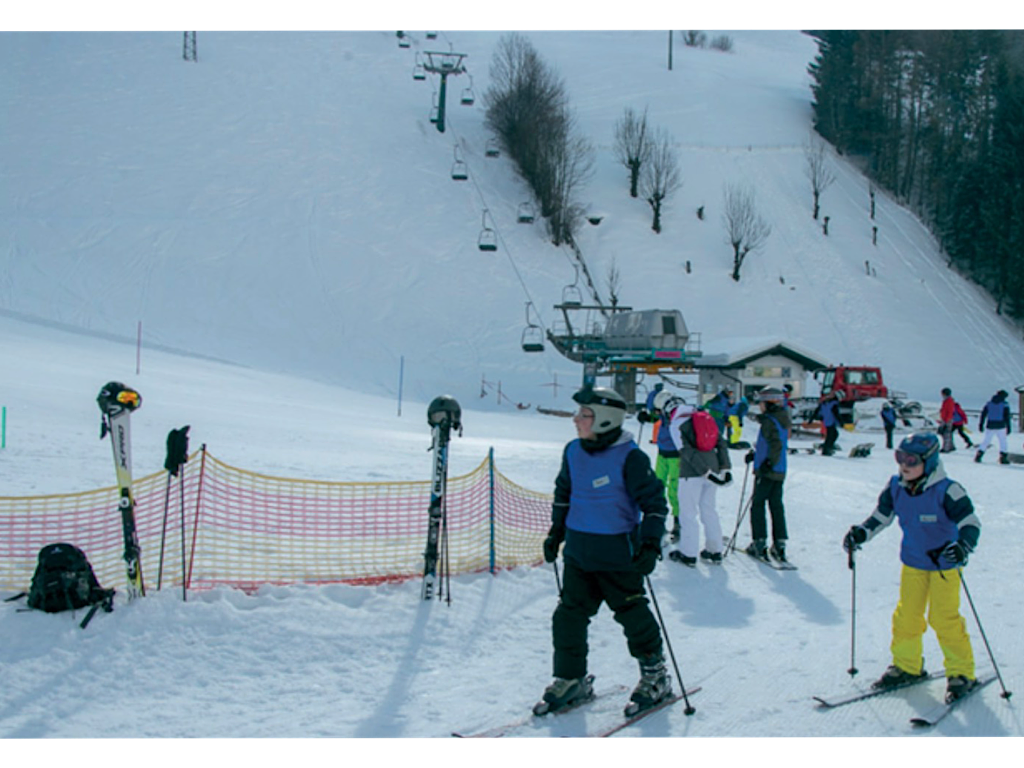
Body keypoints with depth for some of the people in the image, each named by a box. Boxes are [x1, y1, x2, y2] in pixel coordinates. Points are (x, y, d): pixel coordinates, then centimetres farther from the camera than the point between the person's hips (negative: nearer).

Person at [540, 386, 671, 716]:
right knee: (569, 614, 5)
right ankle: (570, 679, 18)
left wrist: (651, 544, -18)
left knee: (632, 613, 3)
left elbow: (654, 502, -12)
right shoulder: (573, 452, 4)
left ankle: (655, 676, 21)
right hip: (578, 550, 6)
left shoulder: (629, 458, -15)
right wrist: (556, 532, 20)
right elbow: (563, 493, 20)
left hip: (618, 552, -6)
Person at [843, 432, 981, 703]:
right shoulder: (895, 487, -6)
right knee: (906, 616, 9)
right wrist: (861, 533, -5)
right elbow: (881, 516, 9)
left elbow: (970, 523, -22)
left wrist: (962, 548, -39)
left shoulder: (947, 491, -22)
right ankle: (906, 666, 26)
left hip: (944, 564, -5)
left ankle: (961, 673, 12)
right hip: (912, 562, 5)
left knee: (944, 618, -3)